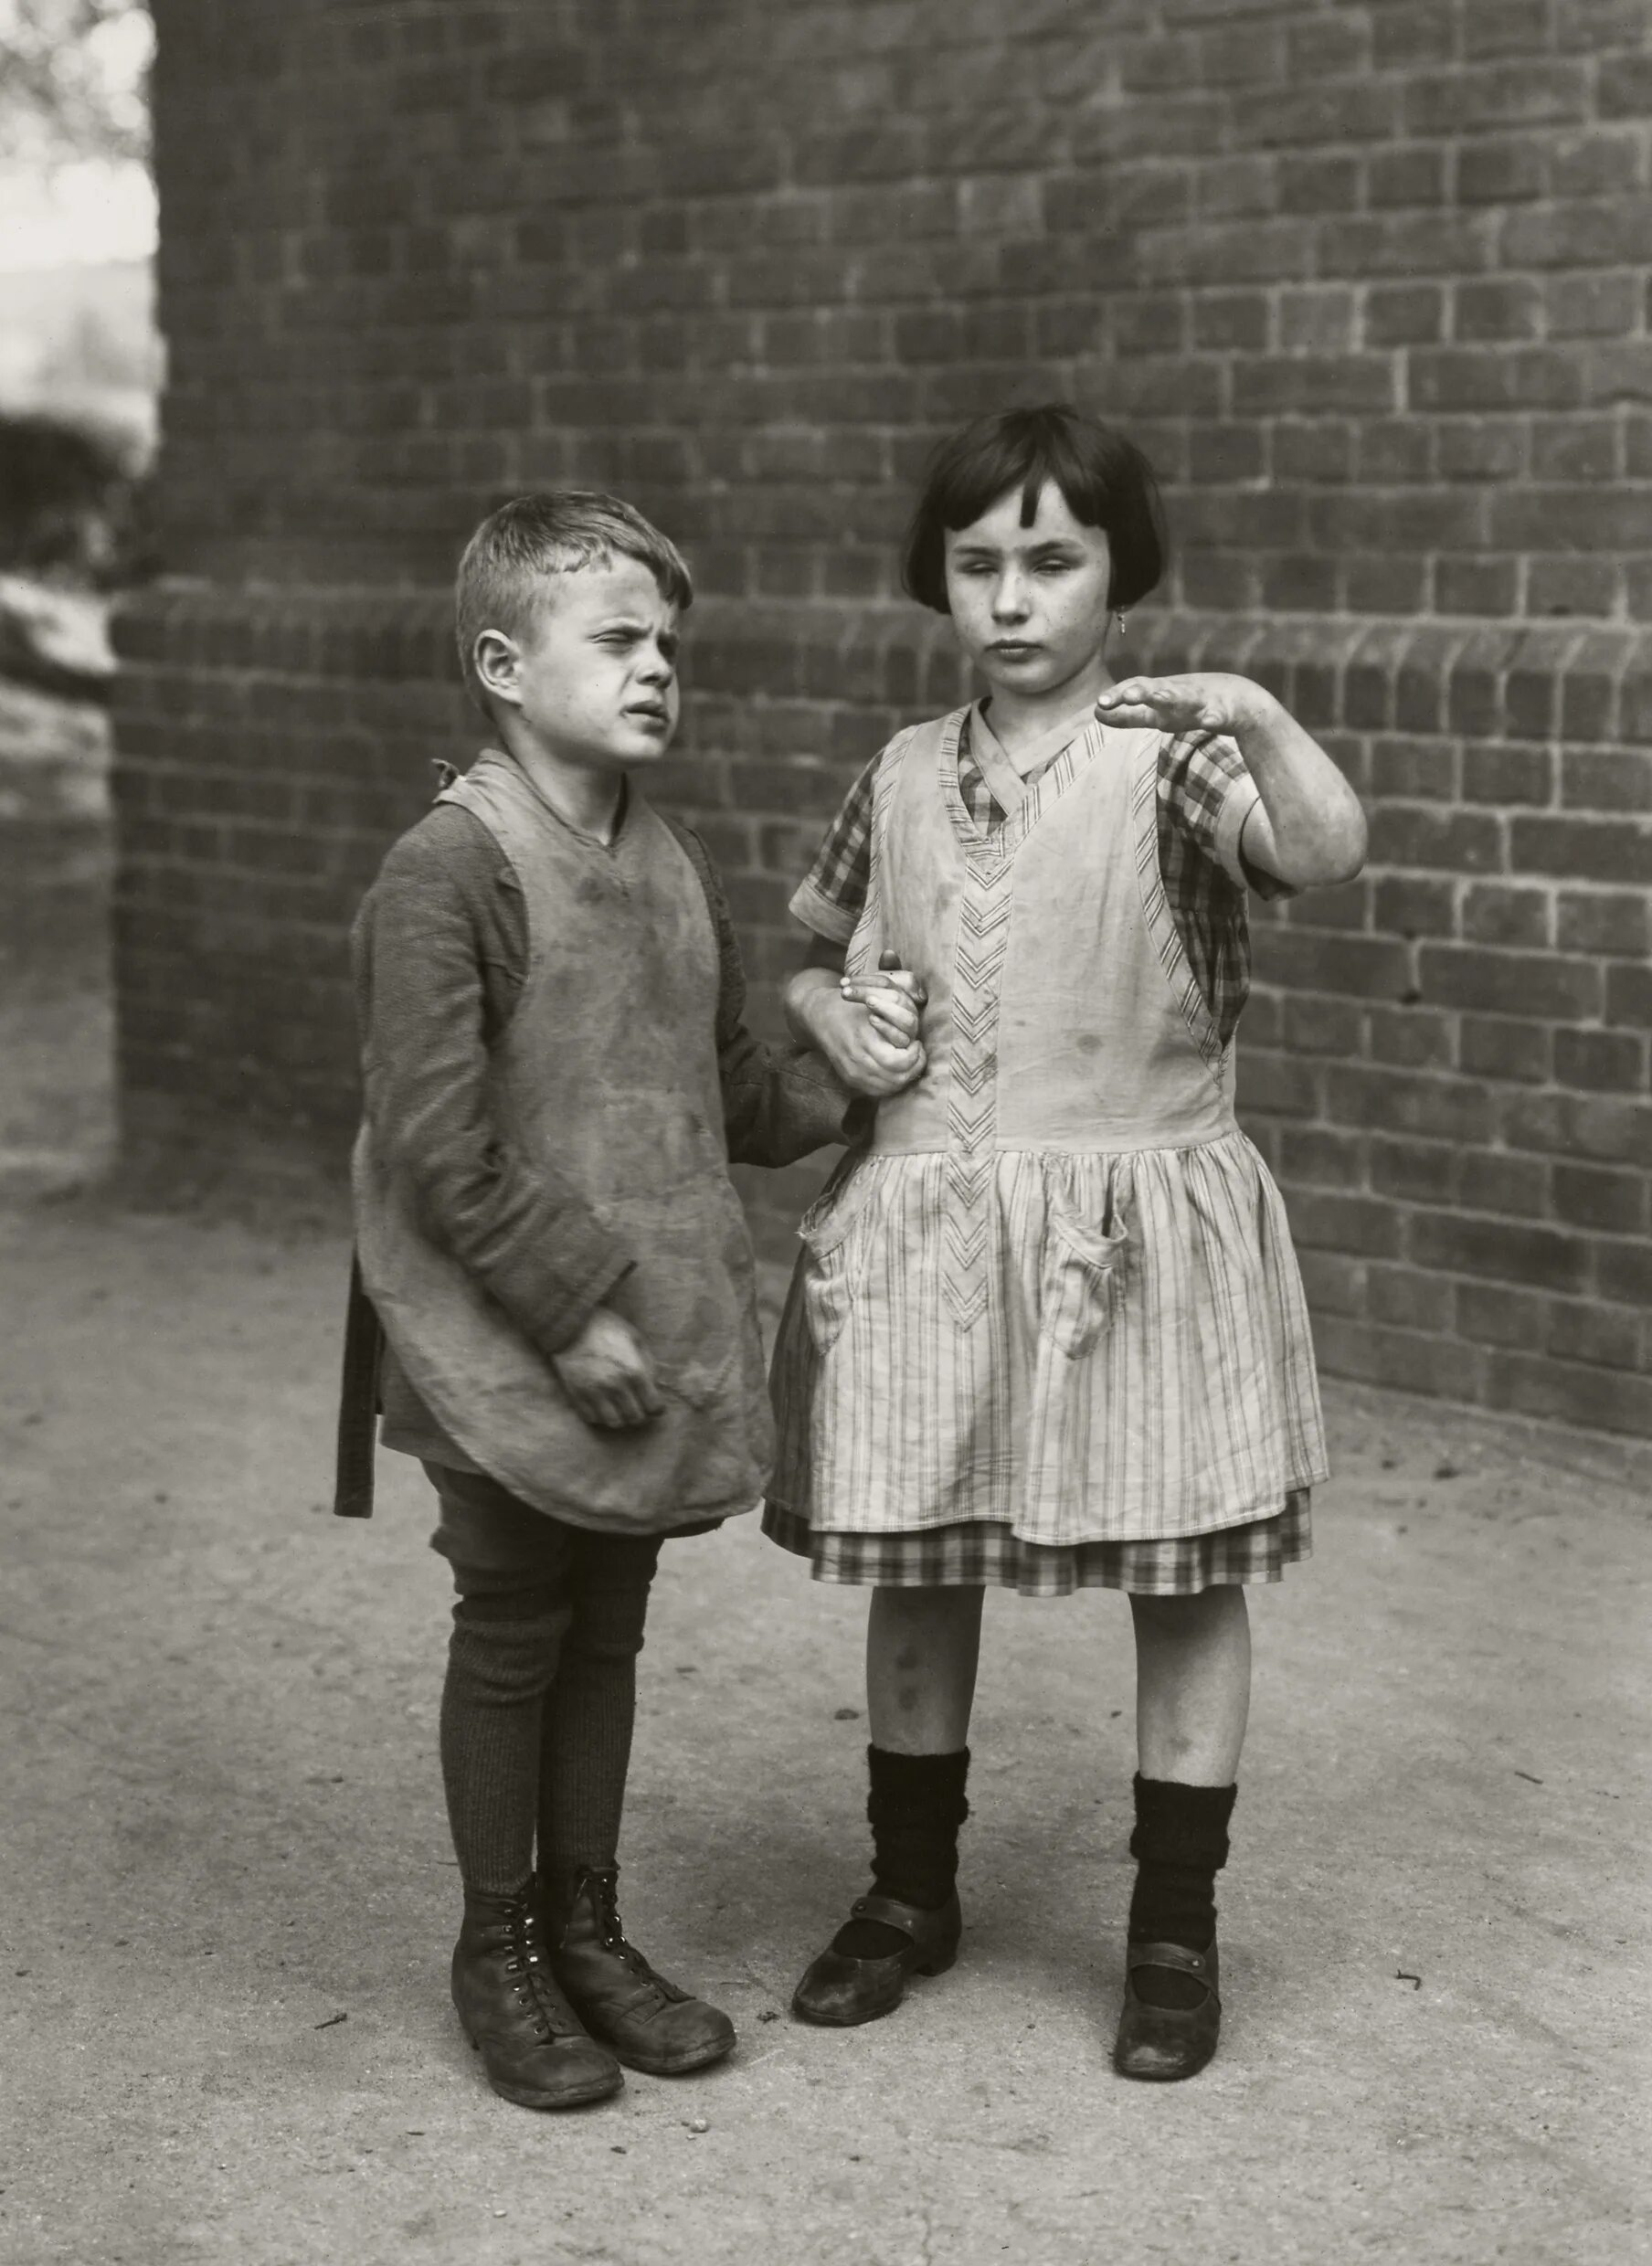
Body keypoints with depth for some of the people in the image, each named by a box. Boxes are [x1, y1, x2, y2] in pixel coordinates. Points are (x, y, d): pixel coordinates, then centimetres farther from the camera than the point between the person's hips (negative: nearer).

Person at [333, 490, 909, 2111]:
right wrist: (571, 1311, -19)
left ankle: (585, 1923, 30)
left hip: (658, 1344, 6)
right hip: (510, 1353, -6)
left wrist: (838, 1087, 0)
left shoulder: (675, 868, 8)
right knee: (512, 1639, 6)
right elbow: (436, 1146, -19)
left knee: (608, 1633, 16)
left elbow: (725, 1091, 18)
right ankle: (496, 1949, 22)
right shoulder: (445, 873, -16)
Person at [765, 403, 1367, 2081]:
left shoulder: (1171, 757, -7)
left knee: (1185, 1578, 5)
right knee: (910, 1563, 12)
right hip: (919, 1232, 4)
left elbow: (1328, 854, -26)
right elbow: (809, 954, 21)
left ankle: (1176, 1931, 20)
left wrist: (1262, 724, -44)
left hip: (1135, 1228, -4)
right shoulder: (901, 779, 7)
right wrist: (830, 1011, -1)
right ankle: (911, 1891, 31)